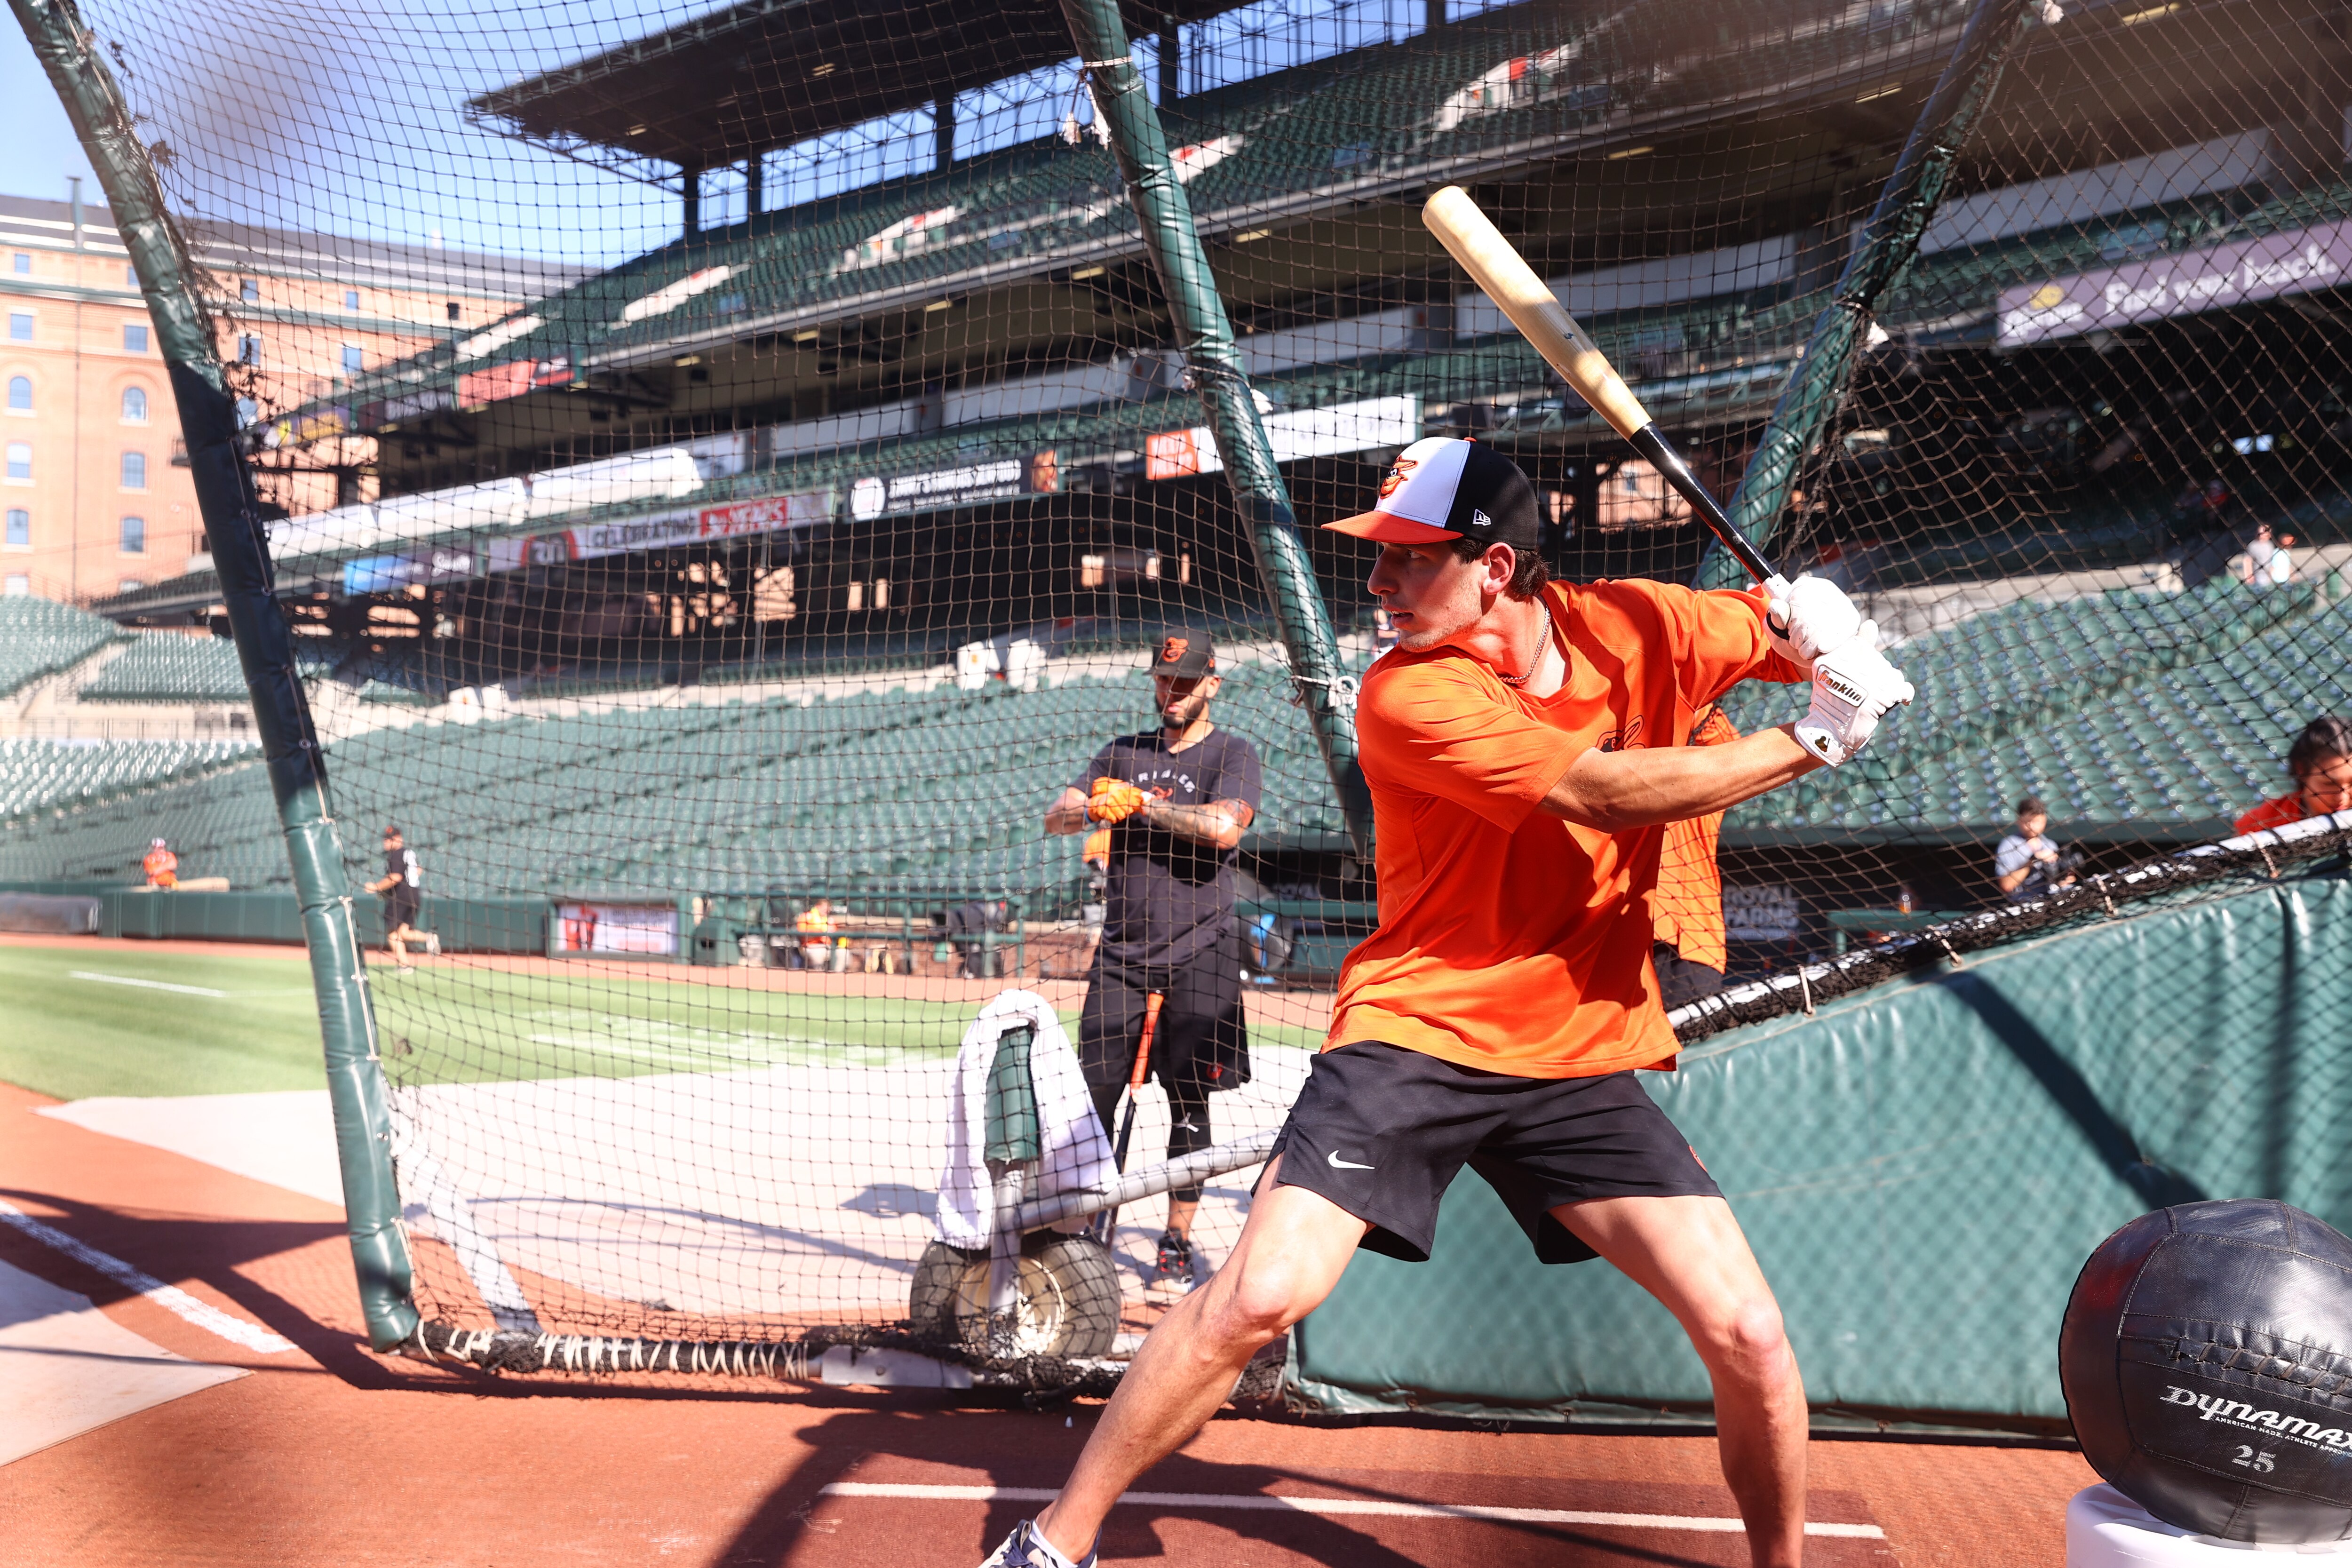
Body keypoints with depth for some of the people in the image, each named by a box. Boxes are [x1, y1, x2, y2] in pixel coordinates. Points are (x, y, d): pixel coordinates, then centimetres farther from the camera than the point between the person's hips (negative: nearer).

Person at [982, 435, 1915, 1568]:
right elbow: (1599, 791, -23)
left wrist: (1821, 627, -11)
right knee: (1261, 1295, -17)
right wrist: (1815, 739, -16)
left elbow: (1808, 640, 14)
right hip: (1411, 1038, -4)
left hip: (1581, 1062, 4)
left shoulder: (1633, 626, 0)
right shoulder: (1406, 695, -16)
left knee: (1750, 1338, -5)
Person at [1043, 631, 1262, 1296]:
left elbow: (1223, 828, -18)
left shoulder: (1233, 754, 2)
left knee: (1189, 1104, 0)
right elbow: (1055, 817, 6)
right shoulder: (1123, 753, 16)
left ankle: (1177, 1247, 10)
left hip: (1198, 956, -3)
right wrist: (1094, 807, -16)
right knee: (1093, 1094, 0)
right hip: (1122, 952, 4)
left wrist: (1139, 803, -12)